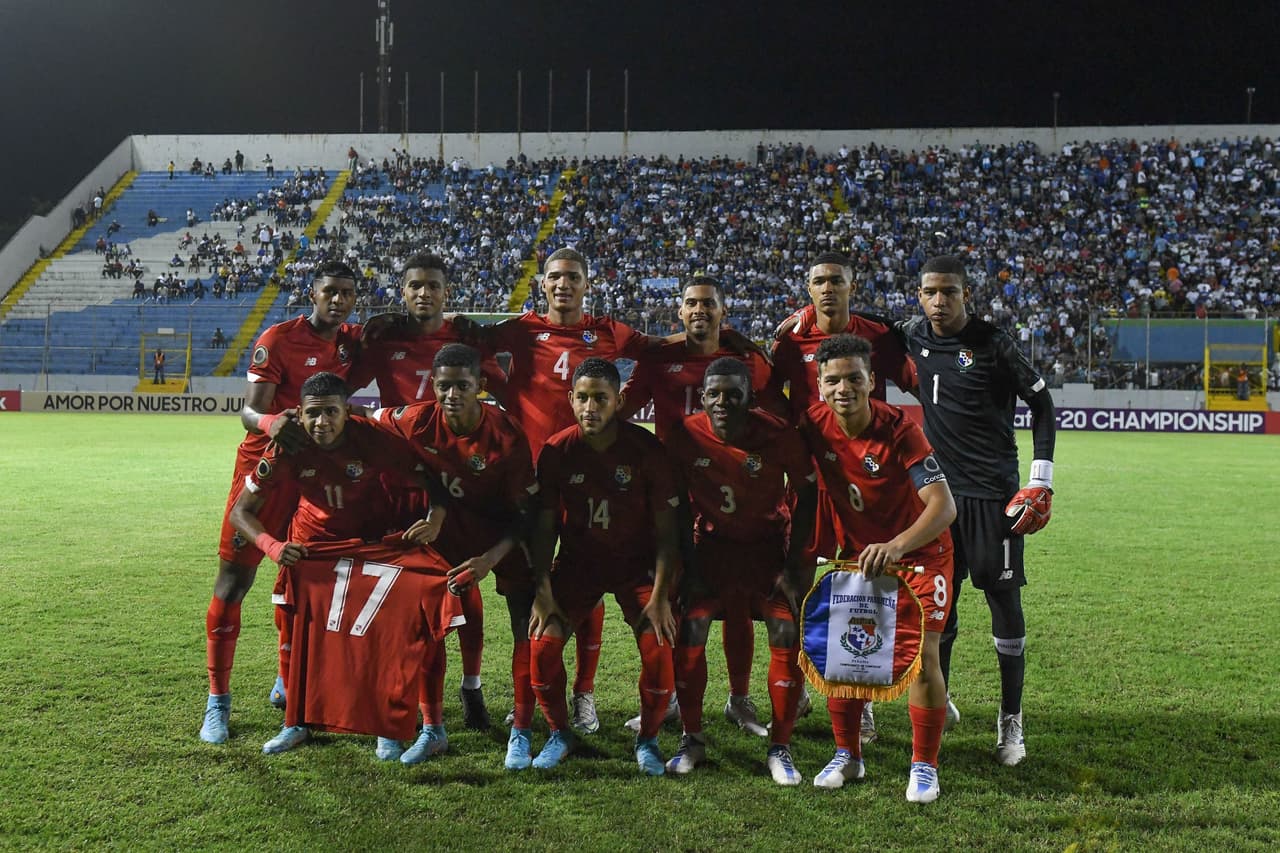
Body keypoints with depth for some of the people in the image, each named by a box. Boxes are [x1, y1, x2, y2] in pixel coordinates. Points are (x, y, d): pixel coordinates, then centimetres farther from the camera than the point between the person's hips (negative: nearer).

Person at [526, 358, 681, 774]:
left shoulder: (647, 450, -16)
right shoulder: (556, 450, -11)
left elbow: (666, 529, -11)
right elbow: (544, 525, -5)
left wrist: (660, 595, -16)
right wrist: (542, 591, -12)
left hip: (637, 564, -1)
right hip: (577, 562, 2)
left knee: (659, 649, -18)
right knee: (542, 642, -15)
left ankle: (648, 739, 8)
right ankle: (559, 734, 11)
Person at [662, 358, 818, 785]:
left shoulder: (778, 436, -22)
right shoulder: (685, 435, -18)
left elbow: (809, 493, -9)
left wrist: (793, 562, -11)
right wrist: (687, 564, -5)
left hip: (768, 544, -1)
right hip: (713, 542, 1)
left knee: (786, 635, -10)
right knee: (689, 631, -9)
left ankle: (780, 749, 5)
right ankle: (692, 740, 10)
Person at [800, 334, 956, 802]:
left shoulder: (899, 429, -26)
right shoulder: (814, 424, -14)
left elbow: (943, 506, -32)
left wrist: (896, 546, -47)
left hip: (919, 553, -4)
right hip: (857, 552, 4)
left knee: (922, 655, -10)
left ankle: (924, 767, 9)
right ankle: (847, 756, 19)